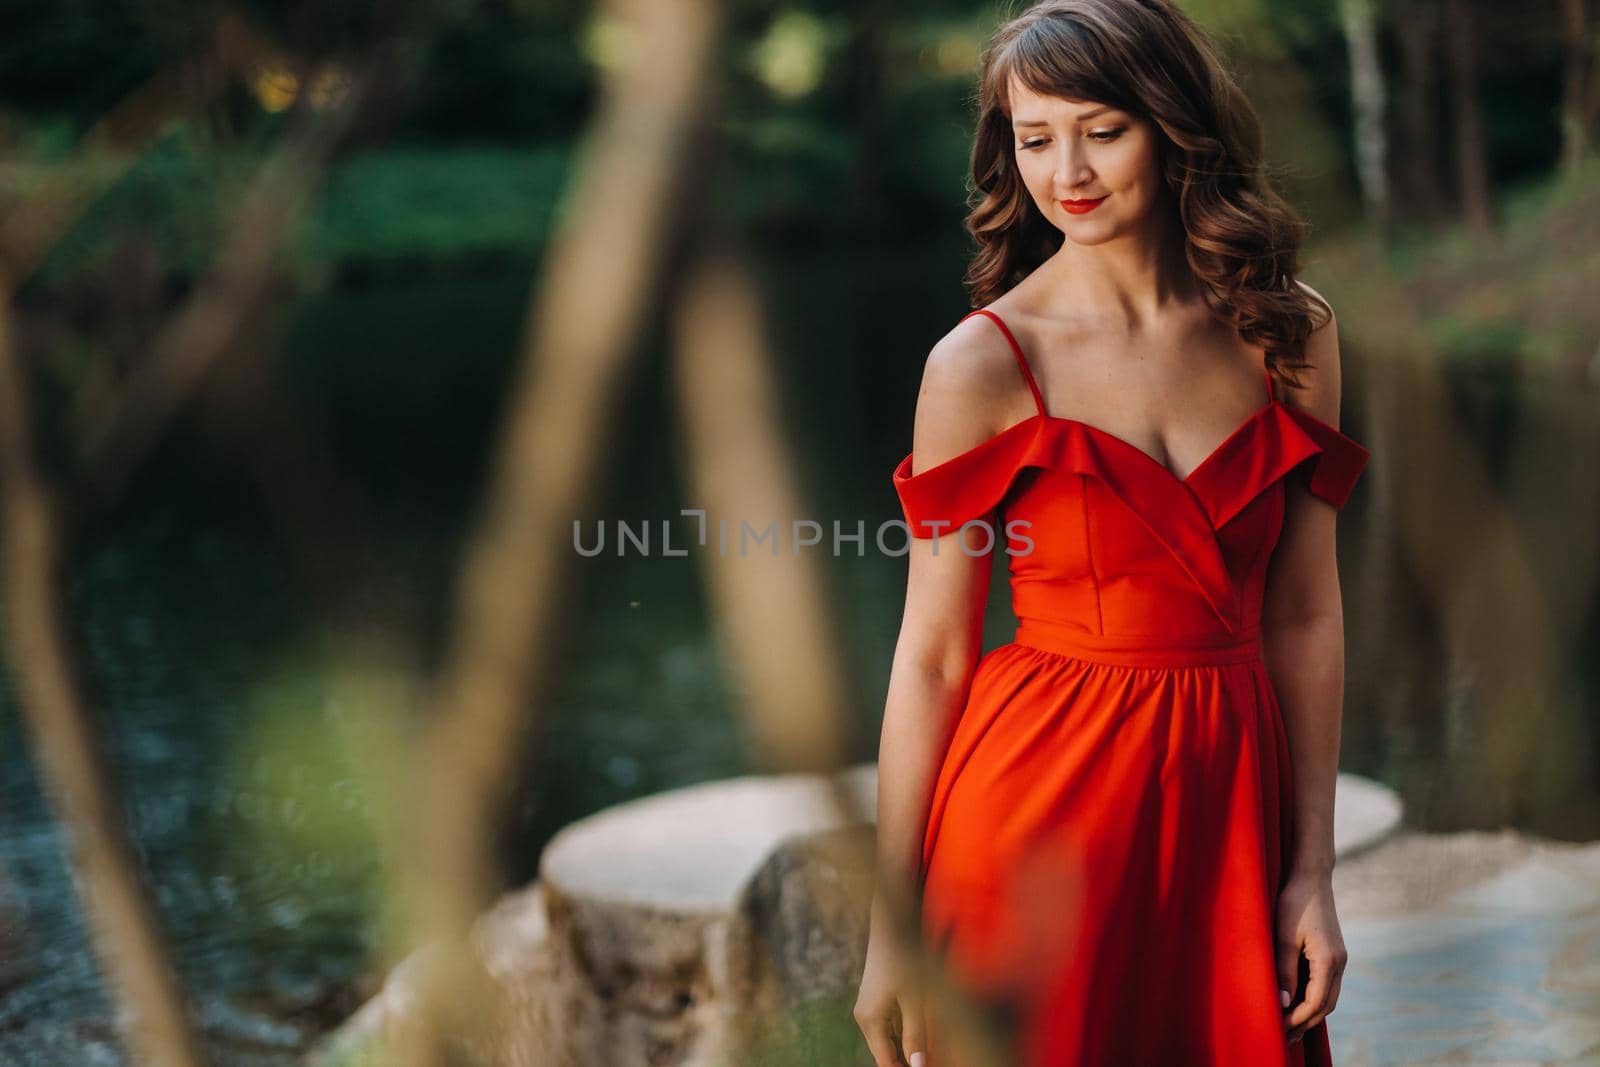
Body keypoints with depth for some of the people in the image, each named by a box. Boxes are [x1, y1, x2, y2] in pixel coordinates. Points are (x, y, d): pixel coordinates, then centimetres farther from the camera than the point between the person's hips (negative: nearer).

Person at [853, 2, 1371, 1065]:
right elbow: (932, 655, -7)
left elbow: (1306, 619, 4)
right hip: (1040, 798, -3)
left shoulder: (1289, 334, 1)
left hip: (1227, 800, 3)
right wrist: (890, 930, -6)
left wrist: (1313, 871, 2)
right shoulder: (983, 363, -9)